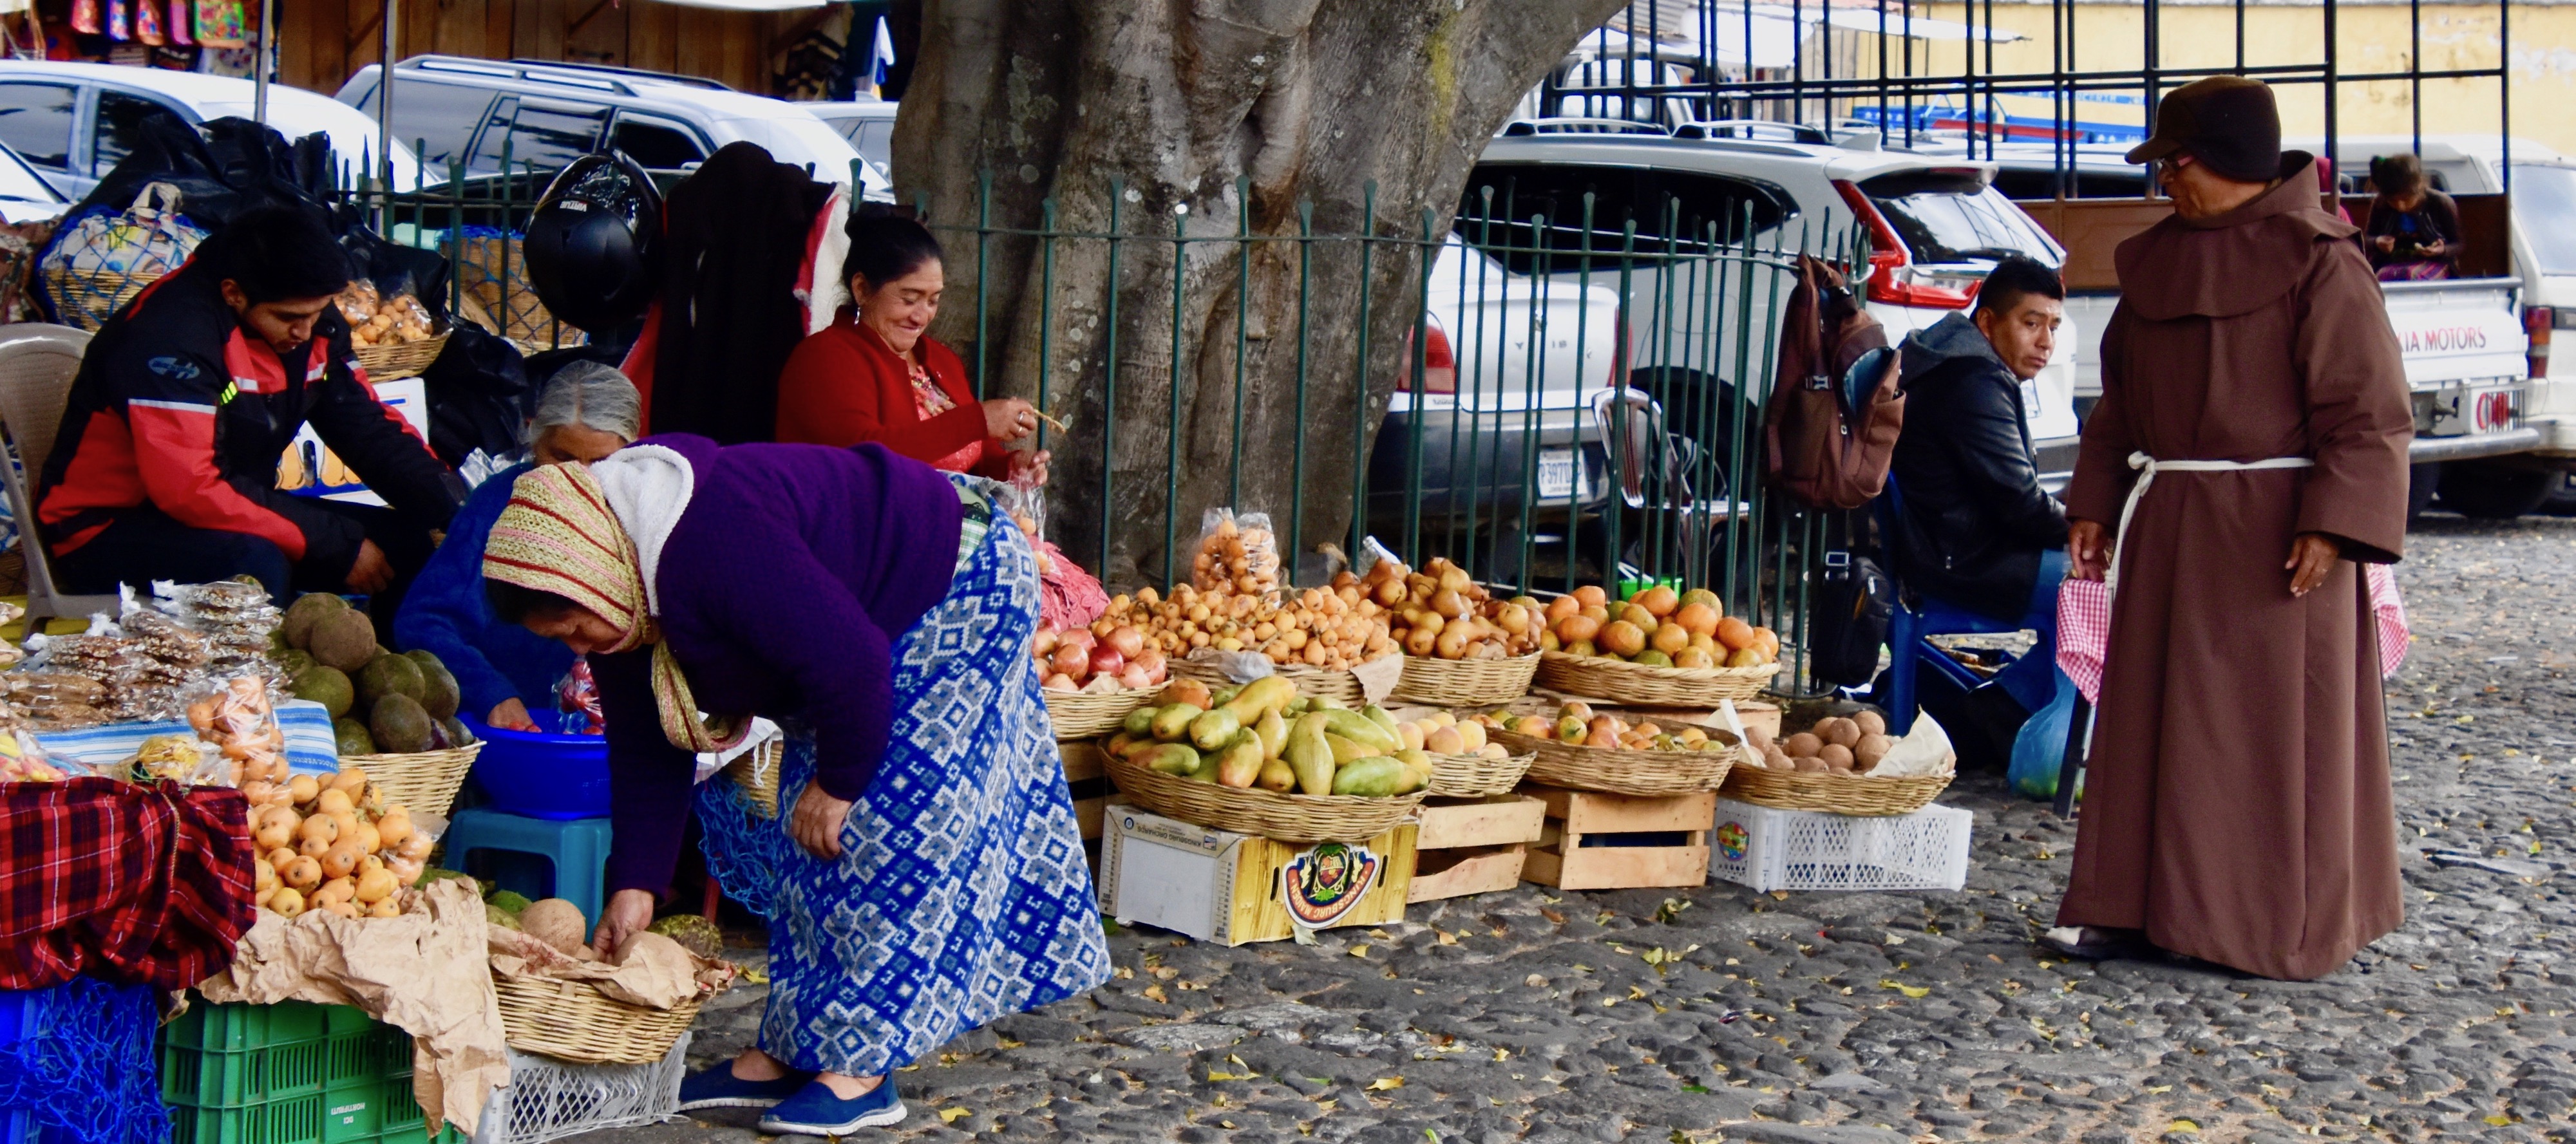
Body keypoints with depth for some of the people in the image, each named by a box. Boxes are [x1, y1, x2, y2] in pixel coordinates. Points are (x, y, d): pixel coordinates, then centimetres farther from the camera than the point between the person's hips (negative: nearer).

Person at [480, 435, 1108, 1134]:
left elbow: (849, 662, -33)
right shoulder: (620, 604, -5)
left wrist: (840, 782, -18)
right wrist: (635, 884, -2)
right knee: (805, 840, 7)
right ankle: (790, 1052, 12)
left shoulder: (716, 546, -37)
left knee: (878, 835, -11)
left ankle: (858, 1071, -7)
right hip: (892, 625, 10)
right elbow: (646, 749, 4)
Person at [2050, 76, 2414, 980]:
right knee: (2152, 718, 8)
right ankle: (2136, 904, 16)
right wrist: (2094, 504, 12)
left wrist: (2332, 525, -20)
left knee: (2278, 728, -2)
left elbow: (2365, 412, -11)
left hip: (2272, 530, -7)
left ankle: (2288, 930, 7)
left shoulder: (2318, 263, -8)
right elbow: (2122, 397, 19)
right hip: (2167, 525, 7)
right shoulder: (2157, 262, 13)